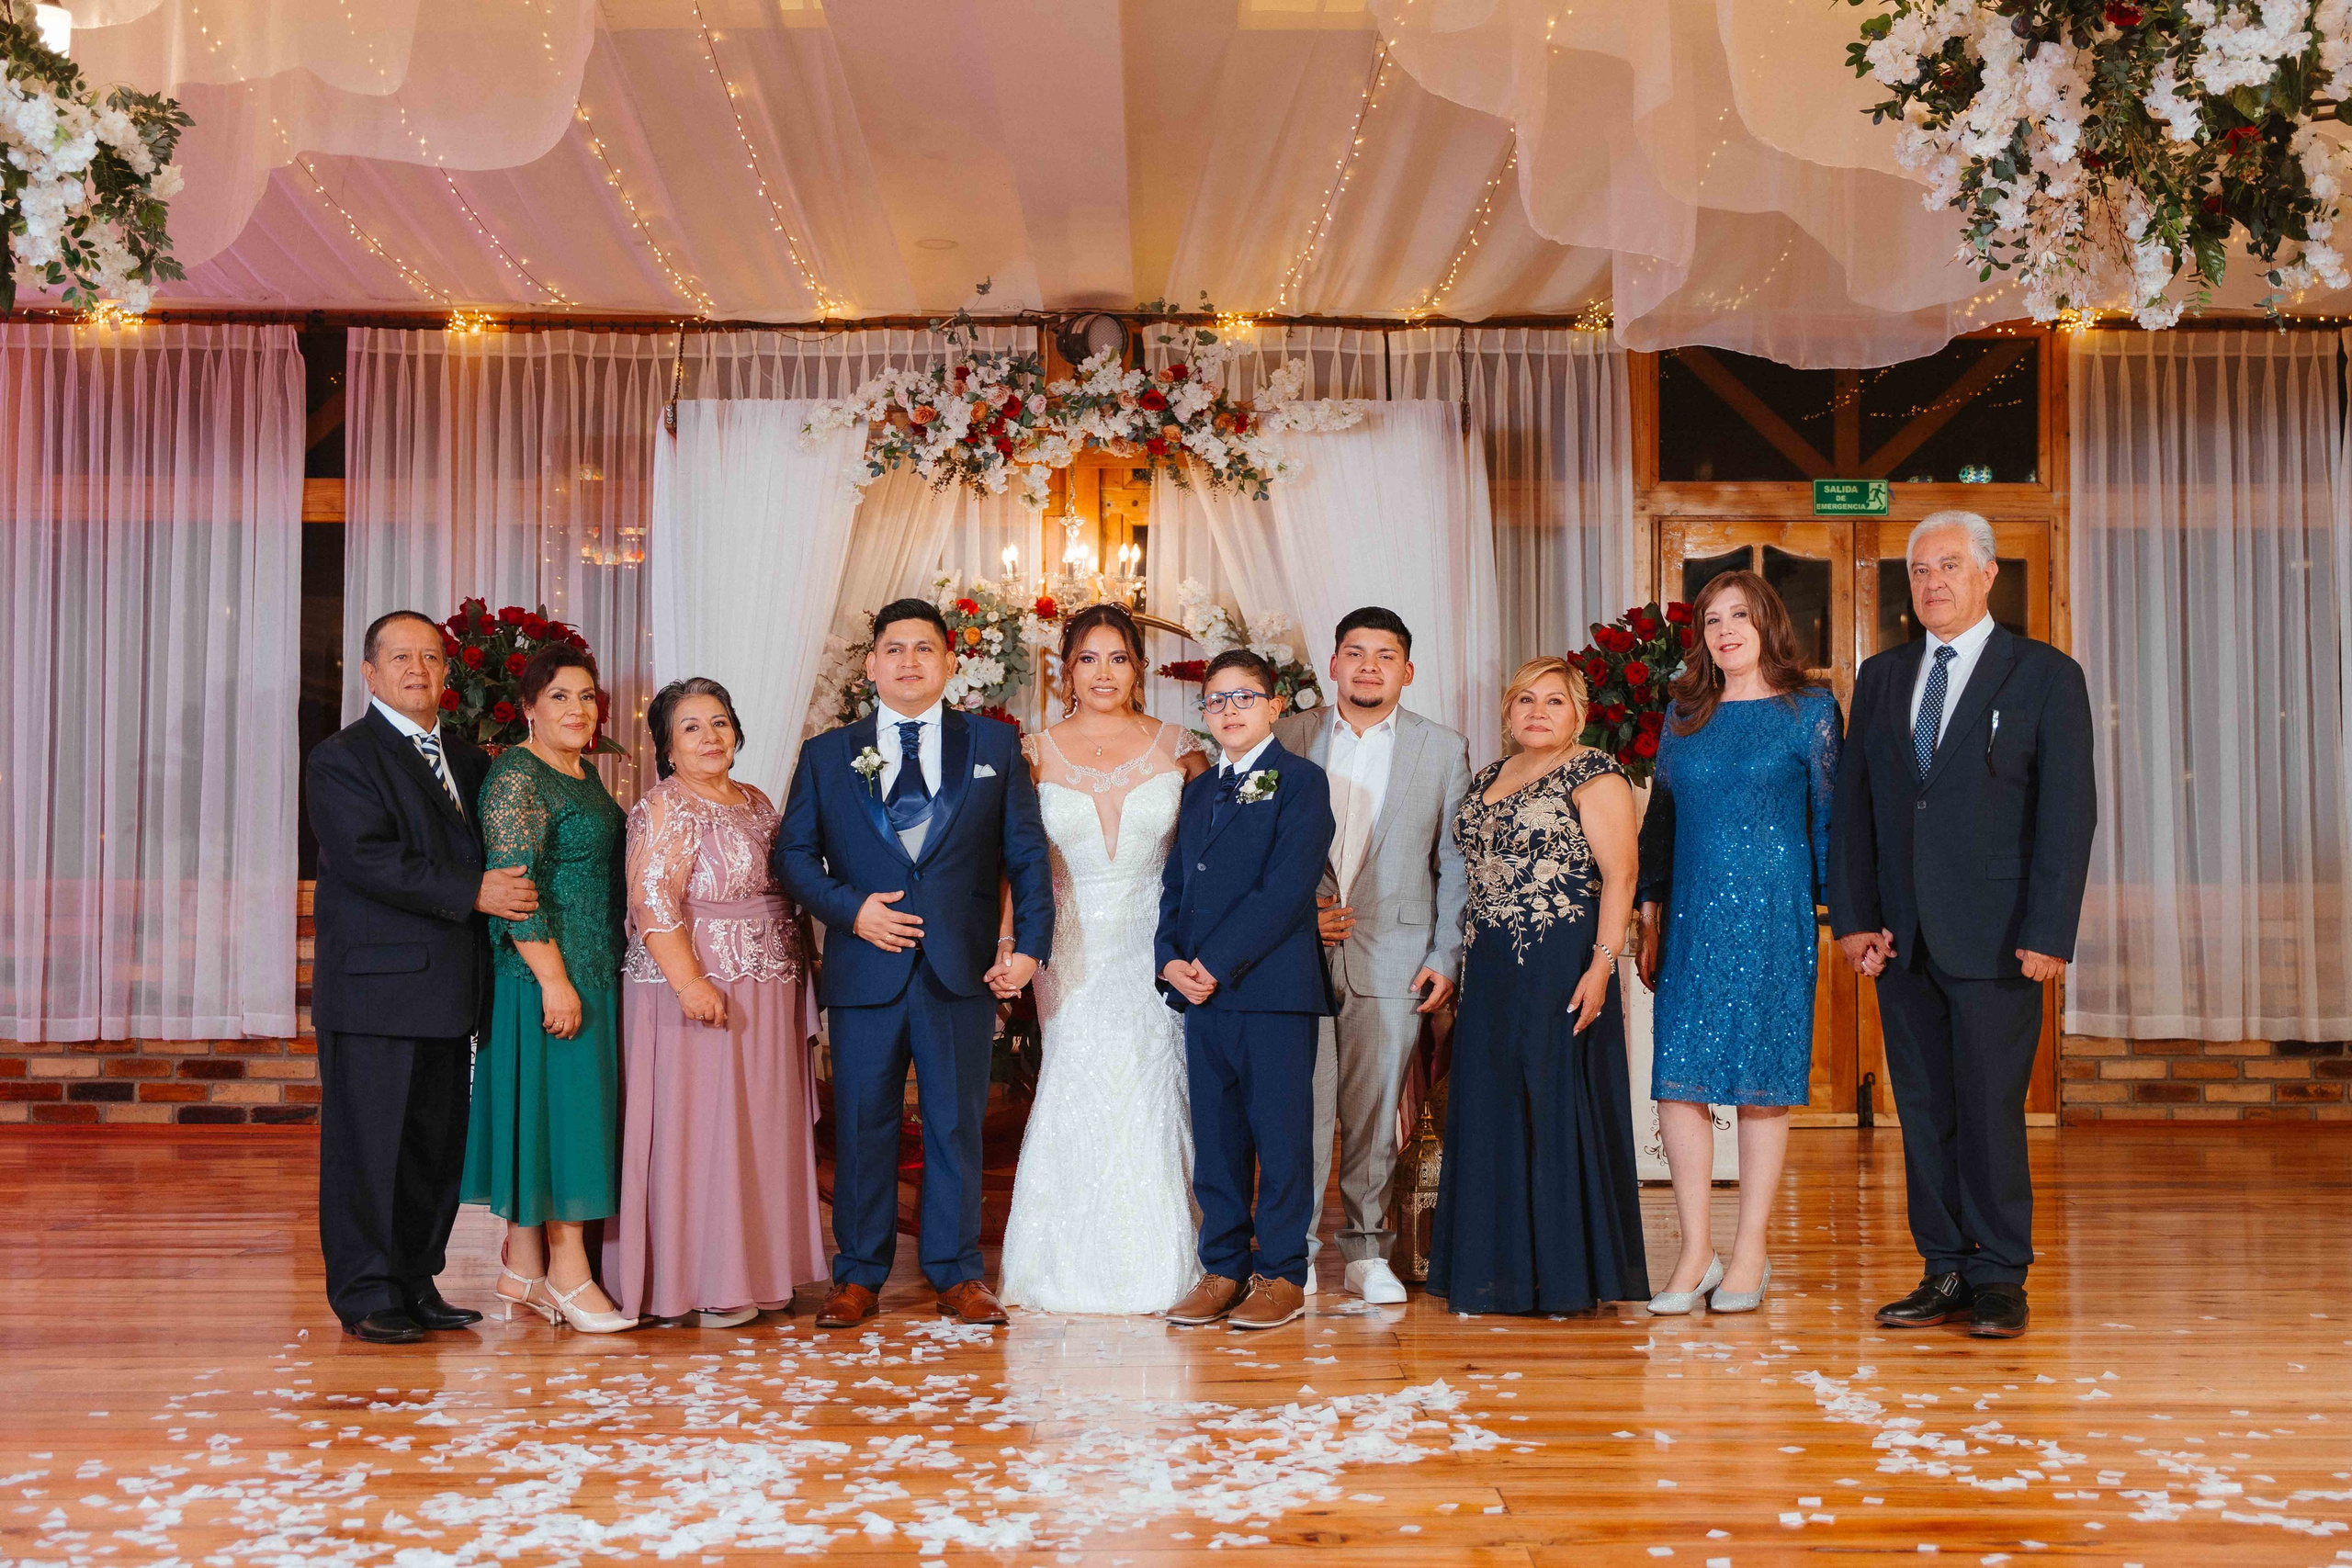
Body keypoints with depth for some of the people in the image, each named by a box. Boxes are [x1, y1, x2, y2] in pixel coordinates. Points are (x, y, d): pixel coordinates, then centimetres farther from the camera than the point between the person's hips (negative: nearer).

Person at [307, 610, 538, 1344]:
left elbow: (488, 853, 24)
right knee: (368, 1144, -2)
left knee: (438, 1145, 10)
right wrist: (473, 893, -21)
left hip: (448, 990, 7)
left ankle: (415, 1284, 19)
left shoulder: (468, 760, 18)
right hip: (374, 986, -7)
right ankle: (366, 1296, 7)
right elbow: (368, 860, -17)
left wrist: (511, 889, 2)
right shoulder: (341, 759, -4)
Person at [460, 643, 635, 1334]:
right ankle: (568, 1274, 4)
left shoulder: (583, 772, 15)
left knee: (548, 1116, 11)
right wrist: (554, 979, -22)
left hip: (595, 973, 9)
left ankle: (522, 1270, 18)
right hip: (547, 973, -9)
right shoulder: (517, 777, -12)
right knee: (560, 1109, -4)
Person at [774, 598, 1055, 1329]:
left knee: (957, 1124, 6)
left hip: (962, 969, 0)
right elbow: (792, 855, 6)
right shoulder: (826, 755, 9)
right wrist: (850, 909, -10)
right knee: (863, 1127, 5)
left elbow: (1027, 851, 5)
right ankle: (858, 1275, 17)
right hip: (864, 972, 0)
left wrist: (1030, 943, -5)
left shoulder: (993, 745, 8)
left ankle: (956, 1274, 17)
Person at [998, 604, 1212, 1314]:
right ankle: (1071, 1267, 10)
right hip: (1072, 948, 0)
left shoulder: (1176, 747, 5)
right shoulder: (1036, 753, 5)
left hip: (1155, 947, 0)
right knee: (1079, 1090, -5)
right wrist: (1006, 947, -7)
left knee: (1151, 1092, 0)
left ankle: (1158, 1268, 13)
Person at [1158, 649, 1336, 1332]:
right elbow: (1174, 885, 16)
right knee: (1214, 1139, 9)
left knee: (1281, 1136, 0)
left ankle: (1281, 1274, 9)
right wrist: (1171, 960, -2)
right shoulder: (1199, 791, 20)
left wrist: (1216, 964, -16)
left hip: (1273, 989, -6)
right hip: (1202, 993, 6)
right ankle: (1223, 1269, 18)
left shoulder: (1301, 782, -2)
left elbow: (1287, 888, -13)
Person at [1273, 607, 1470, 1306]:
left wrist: (1446, 956, 1)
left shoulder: (1444, 749, 8)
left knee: (1374, 1112, 5)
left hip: (1392, 957, 0)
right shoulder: (1288, 738, 8)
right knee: (1302, 1107, -1)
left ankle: (1367, 1252, 17)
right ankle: (1295, 1248, 11)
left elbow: (1455, 863, 6)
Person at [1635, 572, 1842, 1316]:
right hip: (1693, 918, 4)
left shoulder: (1810, 711, 3)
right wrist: (1648, 913, 9)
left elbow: (1829, 816, 1)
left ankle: (1751, 1250, 10)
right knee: (1678, 1079, -3)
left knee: (1763, 1081, 1)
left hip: (1772, 916, -3)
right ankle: (1696, 1250, 4)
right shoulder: (1683, 716, 13)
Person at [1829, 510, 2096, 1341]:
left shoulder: (2046, 675, 0)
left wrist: (2048, 933, -12)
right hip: (1901, 936, 4)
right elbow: (1852, 803, 11)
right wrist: (1852, 917, 1)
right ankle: (1946, 1272, 17)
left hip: (1995, 937, -4)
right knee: (1923, 1110, 8)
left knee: (1991, 1108, -1)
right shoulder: (1881, 676, 13)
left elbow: (2069, 811, -4)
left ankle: (2000, 1279, 11)